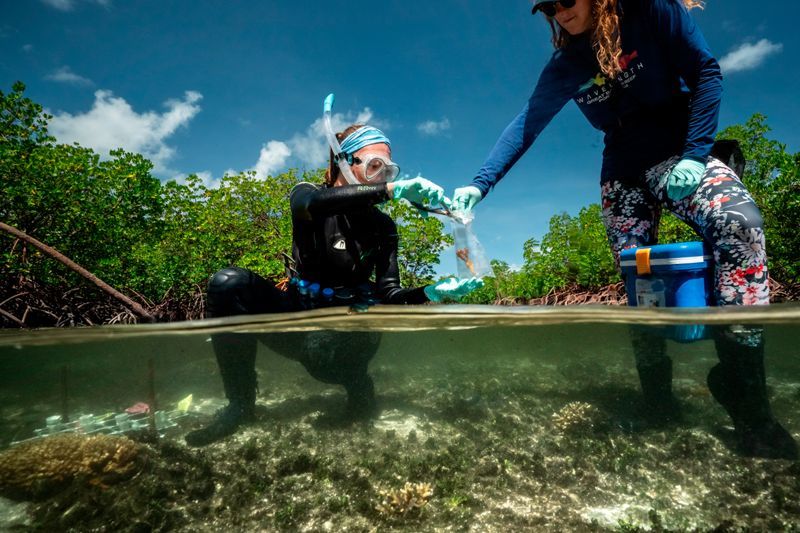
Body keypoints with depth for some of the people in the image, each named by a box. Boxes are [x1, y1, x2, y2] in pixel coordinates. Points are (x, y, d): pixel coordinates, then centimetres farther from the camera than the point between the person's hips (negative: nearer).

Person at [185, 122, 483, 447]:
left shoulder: (382, 227, 0)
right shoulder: (306, 195, -2)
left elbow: (389, 295, -8)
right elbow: (315, 204, -30)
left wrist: (431, 292, -28)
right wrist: (392, 189, -41)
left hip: (351, 323, -1)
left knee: (324, 346, -38)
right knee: (229, 282, -24)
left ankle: (358, 385, -1)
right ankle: (240, 404, -13)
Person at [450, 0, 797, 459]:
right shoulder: (565, 67, 2)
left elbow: (707, 73, -6)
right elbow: (525, 126, 0)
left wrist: (695, 154, -17)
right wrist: (480, 184, -10)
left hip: (682, 154, -3)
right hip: (624, 172, 3)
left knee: (740, 224, -31)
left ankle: (743, 390, -25)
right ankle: (658, 396, 7)